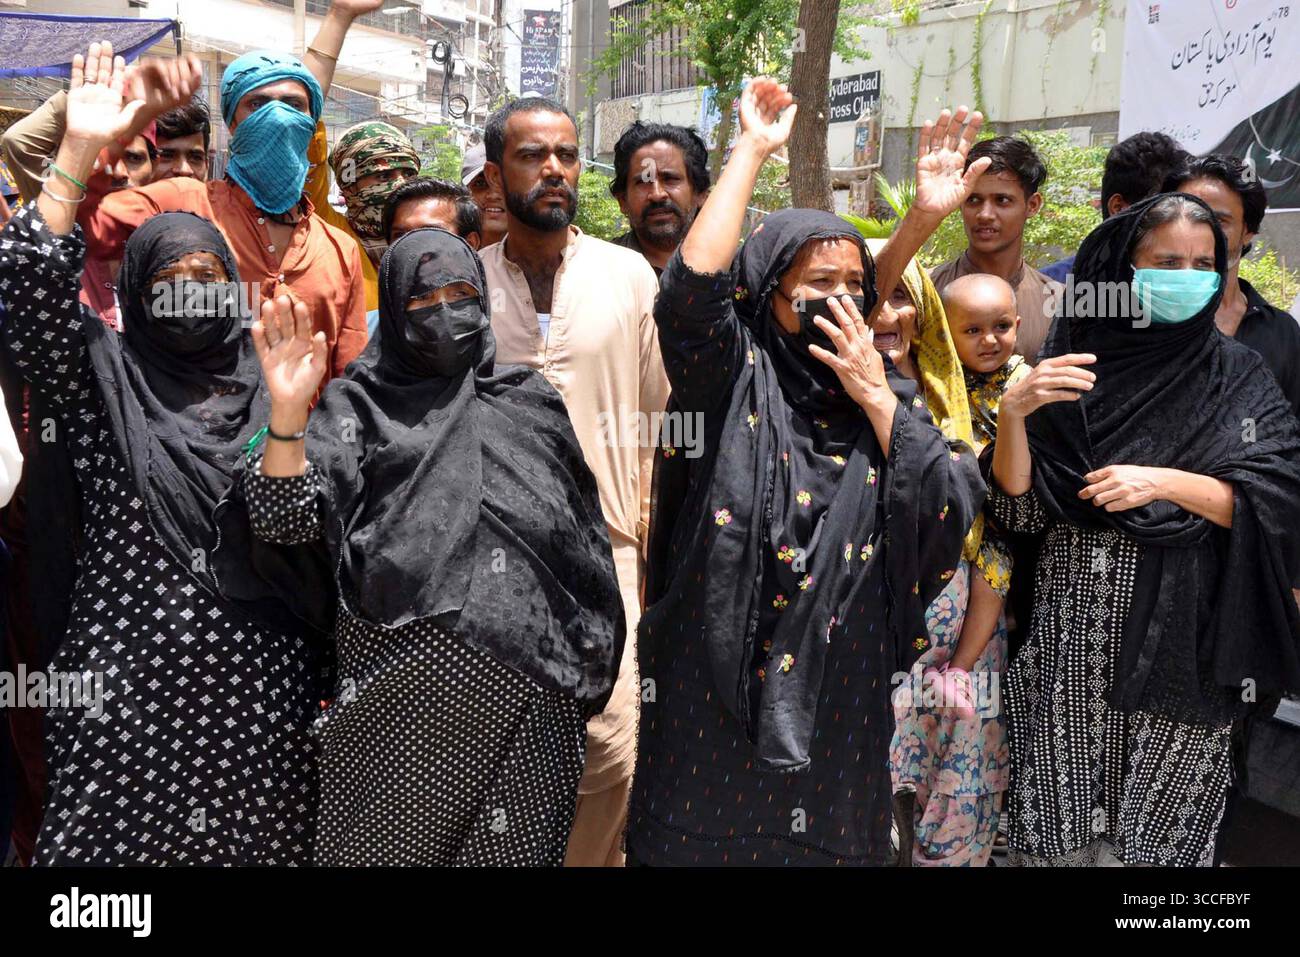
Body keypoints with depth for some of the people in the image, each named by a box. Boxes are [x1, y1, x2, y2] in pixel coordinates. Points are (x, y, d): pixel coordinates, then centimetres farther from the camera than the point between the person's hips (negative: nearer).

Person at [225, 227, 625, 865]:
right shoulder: (359, 405, 6)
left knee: (521, 849, 7)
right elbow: (285, 521, -7)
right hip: (405, 691, -2)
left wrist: (587, 663, 12)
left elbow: (588, 537, 16)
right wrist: (289, 411, -21)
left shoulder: (530, 401, 14)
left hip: (534, 690, 3)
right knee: (390, 844, 5)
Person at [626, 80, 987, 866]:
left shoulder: (888, 391, 7)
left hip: (842, 702, 4)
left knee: (832, 841, 15)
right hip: (716, 693, -3)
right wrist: (754, 150, -14)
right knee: (705, 835, 9)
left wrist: (876, 398, -7)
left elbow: (954, 512, -4)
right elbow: (692, 287, -23)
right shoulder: (736, 376, -3)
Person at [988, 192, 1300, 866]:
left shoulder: (1236, 373, 3)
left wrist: (1164, 482, -17)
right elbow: (1019, 510, -2)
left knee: (1164, 815, 9)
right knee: (1062, 819, 7)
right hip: (1075, 631, 0)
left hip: (1187, 633, 0)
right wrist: (1013, 412, -19)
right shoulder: (1070, 365, 1)